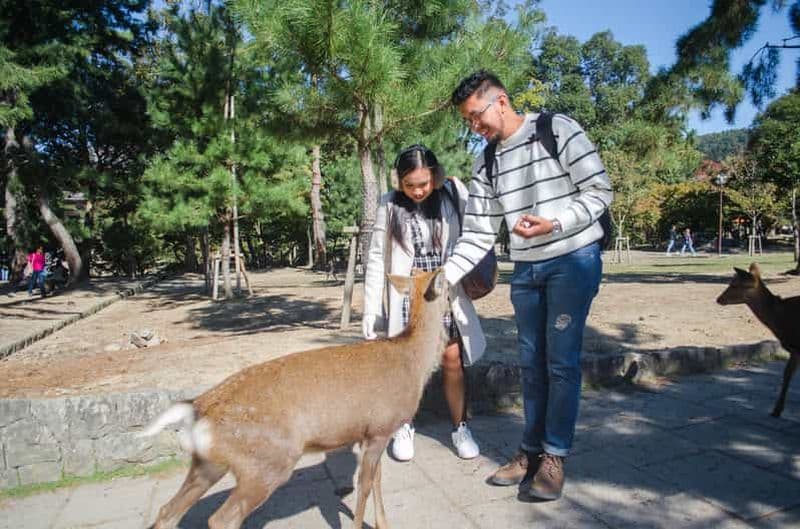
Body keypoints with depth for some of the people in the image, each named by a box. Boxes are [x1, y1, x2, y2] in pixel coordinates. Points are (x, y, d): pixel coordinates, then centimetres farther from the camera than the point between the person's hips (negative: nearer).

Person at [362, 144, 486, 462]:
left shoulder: (451, 197, -1)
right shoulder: (390, 205, -2)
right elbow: (377, 258, 0)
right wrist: (370, 308, -3)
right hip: (407, 295, 0)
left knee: (452, 360, 4)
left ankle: (460, 428, 23)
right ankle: (404, 428, 24)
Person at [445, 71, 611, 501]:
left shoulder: (559, 130, -8)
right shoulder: (485, 164, 7)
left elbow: (600, 191, -8)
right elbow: (477, 234, 5)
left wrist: (553, 225, -23)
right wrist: (445, 277, -7)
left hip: (573, 260, -5)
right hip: (525, 268, 5)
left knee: (561, 361, -3)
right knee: (531, 362, 10)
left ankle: (555, 458, 11)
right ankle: (531, 451, 22)